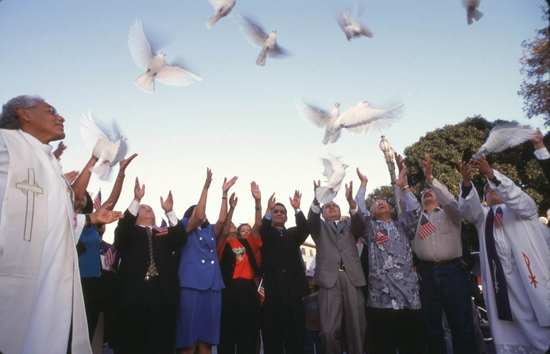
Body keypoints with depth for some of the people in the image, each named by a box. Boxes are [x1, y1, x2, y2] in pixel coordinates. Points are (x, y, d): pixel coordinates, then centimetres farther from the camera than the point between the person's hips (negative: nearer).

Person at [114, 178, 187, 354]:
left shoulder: (165, 234, 19)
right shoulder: (129, 233, 14)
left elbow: (181, 239, 1)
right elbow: (123, 225, -8)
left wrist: (169, 212, -11)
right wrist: (136, 200, -19)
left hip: (163, 294, 2)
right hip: (134, 293, -2)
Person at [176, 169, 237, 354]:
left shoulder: (210, 231, 20)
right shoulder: (185, 228, 9)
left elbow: (222, 220, 2)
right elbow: (198, 217, -10)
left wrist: (224, 193, -2)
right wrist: (205, 187, -13)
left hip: (212, 286, 5)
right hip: (192, 284, -4)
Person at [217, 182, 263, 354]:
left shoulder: (247, 244, 14)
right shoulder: (224, 244, 7)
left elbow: (258, 225, 5)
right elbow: (224, 231, -13)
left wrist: (258, 201, -6)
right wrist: (231, 208, -21)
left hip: (249, 289, 3)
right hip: (229, 290, -3)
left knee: (249, 331, 8)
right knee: (227, 330, 4)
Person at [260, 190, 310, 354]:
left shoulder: (293, 234, 16)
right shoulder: (265, 234, 11)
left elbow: (305, 229, -4)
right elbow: (261, 229, -11)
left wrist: (297, 209, -17)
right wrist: (268, 210, -26)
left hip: (292, 287, 2)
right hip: (272, 288, -2)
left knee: (295, 331, 3)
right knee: (272, 332, 0)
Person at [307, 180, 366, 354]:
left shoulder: (349, 225, 24)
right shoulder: (320, 227, 21)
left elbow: (360, 223, 1)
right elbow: (311, 220, -2)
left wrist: (350, 200, -18)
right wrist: (317, 199, -22)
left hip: (352, 277, 2)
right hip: (330, 278, -1)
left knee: (357, 327, 0)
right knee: (329, 329, -8)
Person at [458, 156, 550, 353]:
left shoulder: (523, 206, 16)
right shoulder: (483, 215, 20)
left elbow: (517, 198, -8)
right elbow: (469, 208, -2)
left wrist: (492, 174, -23)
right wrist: (466, 182, -22)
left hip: (530, 274, -2)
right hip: (500, 277, 2)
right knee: (508, 333, 3)